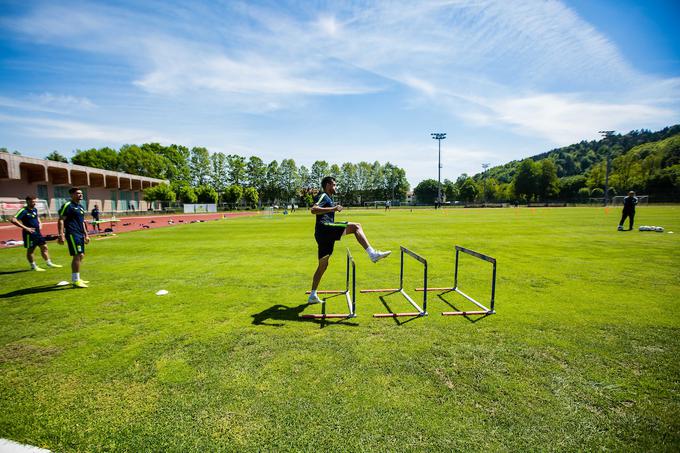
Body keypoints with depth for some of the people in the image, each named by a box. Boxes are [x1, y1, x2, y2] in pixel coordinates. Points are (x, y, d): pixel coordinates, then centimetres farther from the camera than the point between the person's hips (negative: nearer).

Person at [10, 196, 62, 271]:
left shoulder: (35, 209, 10)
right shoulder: (23, 210, -14)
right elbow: (13, 220, -23)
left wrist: (39, 222, 13)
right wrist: (25, 227, -25)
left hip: (37, 232, 8)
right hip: (29, 233, -8)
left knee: (44, 247, 11)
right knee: (30, 250, 4)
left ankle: (49, 263, 19)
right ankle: (33, 266, 13)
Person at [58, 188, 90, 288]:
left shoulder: (81, 207, 18)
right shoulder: (68, 205, -8)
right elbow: (61, 220, -13)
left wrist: (86, 235, 23)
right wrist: (61, 235, -20)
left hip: (80, 234, 9)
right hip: (72, 234, -9)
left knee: (80, 256, 13)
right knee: (77, 256, -12)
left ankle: (75, 278, 24)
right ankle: (76, 280, -8)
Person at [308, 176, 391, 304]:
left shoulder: (328, 198, 31)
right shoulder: (323, 196, 2)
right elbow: (313, 210, -18)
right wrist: (333, 209, -21)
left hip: (323, 234, 10)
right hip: (324, 227, -10)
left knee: (323, 265, 13)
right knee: (356, 226, -18)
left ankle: (313, 296, 19)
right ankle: (372, 253, -32)